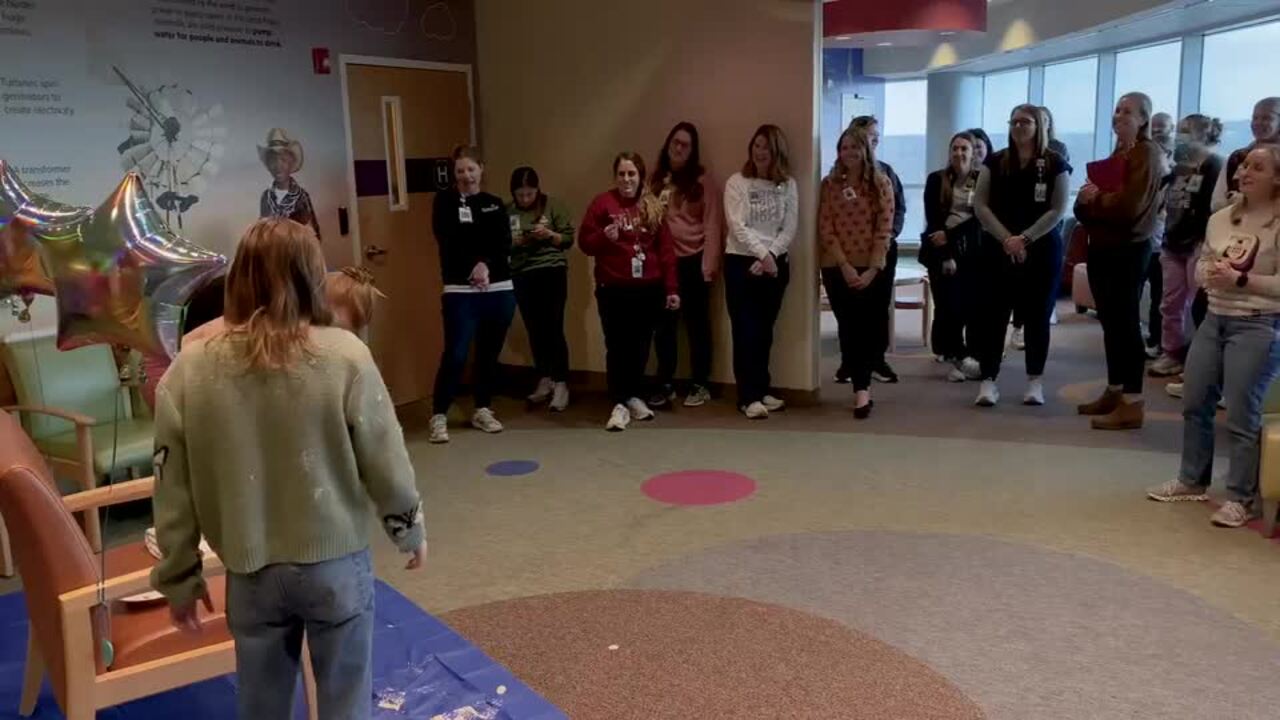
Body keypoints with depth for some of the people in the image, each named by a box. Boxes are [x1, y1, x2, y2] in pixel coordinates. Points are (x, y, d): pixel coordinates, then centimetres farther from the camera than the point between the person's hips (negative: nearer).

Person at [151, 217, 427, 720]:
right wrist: (411, 531, 8)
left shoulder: (189, 370, -8)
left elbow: (173, 490, -2)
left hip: (250, 574, 2)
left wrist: (178, 577, 10)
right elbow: (386, 464, -9)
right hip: (336, 563, -2)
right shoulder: (346, 357, -15)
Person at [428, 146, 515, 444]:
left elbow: (504, 244, -1)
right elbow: (449, 243, -8)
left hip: (500, 289, 3)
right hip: (460, 290, -3)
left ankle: (482, 410, 21)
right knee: (456, 354, -11)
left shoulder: (495, 203, 12)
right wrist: (473, 267, -19)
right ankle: (439, 415, -1)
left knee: (490, 353, 7)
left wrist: (486, 264, -17)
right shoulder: (445, 201, 4)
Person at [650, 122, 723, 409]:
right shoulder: (656, 181, 9)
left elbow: (712, 225, -4)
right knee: (664, 325, 7)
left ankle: (700, 385, 16)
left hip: (694, 260, -3)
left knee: (697, 323, 7)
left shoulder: (704, 182, 0)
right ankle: (665, 385, 17)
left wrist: (710, 263, -11)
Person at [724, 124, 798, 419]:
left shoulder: (788, 185, 6)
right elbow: (737, 227, -11)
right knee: (745, 330, -3)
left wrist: (770, 256, -13)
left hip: (776, 264, 3)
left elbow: (789, 229, 0)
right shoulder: (737, 182, -2)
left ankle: (761, 390, 20)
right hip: (741, 263, -3)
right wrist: (762, 254, -16)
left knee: (764, 330, 10)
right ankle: (748, 397, 0)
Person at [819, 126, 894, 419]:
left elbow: (885, 229, -4)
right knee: (848, 327, 3)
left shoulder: (881, 183, 2)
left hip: (871, 268, -1)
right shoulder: (830, 184, 4)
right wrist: (845, 265, -11)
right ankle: (863, 388, 12)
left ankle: (861, 389, 1)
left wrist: (873, 268, -13)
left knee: (865, 327, -2)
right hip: (837, 268, 1)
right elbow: (825, 229, -2)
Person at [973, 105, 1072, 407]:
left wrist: (1025, 239, -15)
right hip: (996, 249, 1)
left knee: (1037, 316, 4)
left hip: (1042, 251, -1)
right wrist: (1006, 239, -12)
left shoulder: (1055, 164, 1)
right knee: (992, 314, -2)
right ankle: (988, 380, 2)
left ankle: (1035, 381, 12)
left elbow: (1057, 210, -5)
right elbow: (980, 205, -1)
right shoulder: (995, 162, 6)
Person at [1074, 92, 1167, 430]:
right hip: (1102, 247, 8)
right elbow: (1085, 205, 17)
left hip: (1128, 249, -8)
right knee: (1110, 321, 12)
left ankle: (1132, 403, -4)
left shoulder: (1147, 154, -8)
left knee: (1126, 322, -7)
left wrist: (1095, 198, -7)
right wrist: (1086, 199, -4)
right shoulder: (1116, 154, 19)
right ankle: (1113, 392, 21)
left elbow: (1129, 205, -20)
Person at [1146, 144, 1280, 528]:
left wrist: (1240, 280, -21)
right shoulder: (1220, 218, 7)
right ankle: (1192, 481, 29)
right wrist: (1208, 274, -6)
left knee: (1241, 416, -4)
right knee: (1194, 404, 13)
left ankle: (1242, 498, 9)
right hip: (1214, 319, 7)